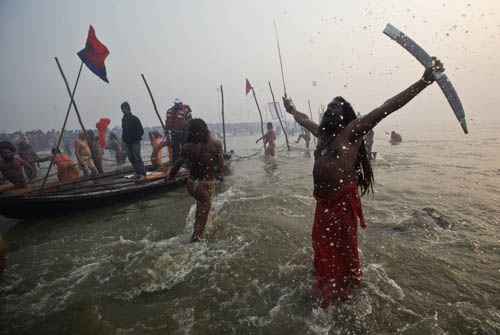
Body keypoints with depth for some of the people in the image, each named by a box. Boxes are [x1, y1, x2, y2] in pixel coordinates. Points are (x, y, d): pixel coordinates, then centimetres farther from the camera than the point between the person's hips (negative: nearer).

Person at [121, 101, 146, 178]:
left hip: (135, 142, -6)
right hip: (127, 143, 7)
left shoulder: (135, 119, -5)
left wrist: (136, 137, -14)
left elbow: (141, 130, -6)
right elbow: (123, 131, 21)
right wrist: (123, 138, 9)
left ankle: (142, 173, -7)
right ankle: (137, 172, 15)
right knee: (131, 159, 7)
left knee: (137, 157, -10)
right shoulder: (123, 119, 13)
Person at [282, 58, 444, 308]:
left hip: (343, 200, -7)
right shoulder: (322, 132, 12)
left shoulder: (352, 130, -7)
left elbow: (387, 108, -15)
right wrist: (291, 109, 47)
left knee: (344, 247, 9)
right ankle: (328, 290, 42)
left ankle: (346, 288, 33)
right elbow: (304, 119, 31)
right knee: (323, 245, 19)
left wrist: (423, 82, -21)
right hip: (323, 200, 7)